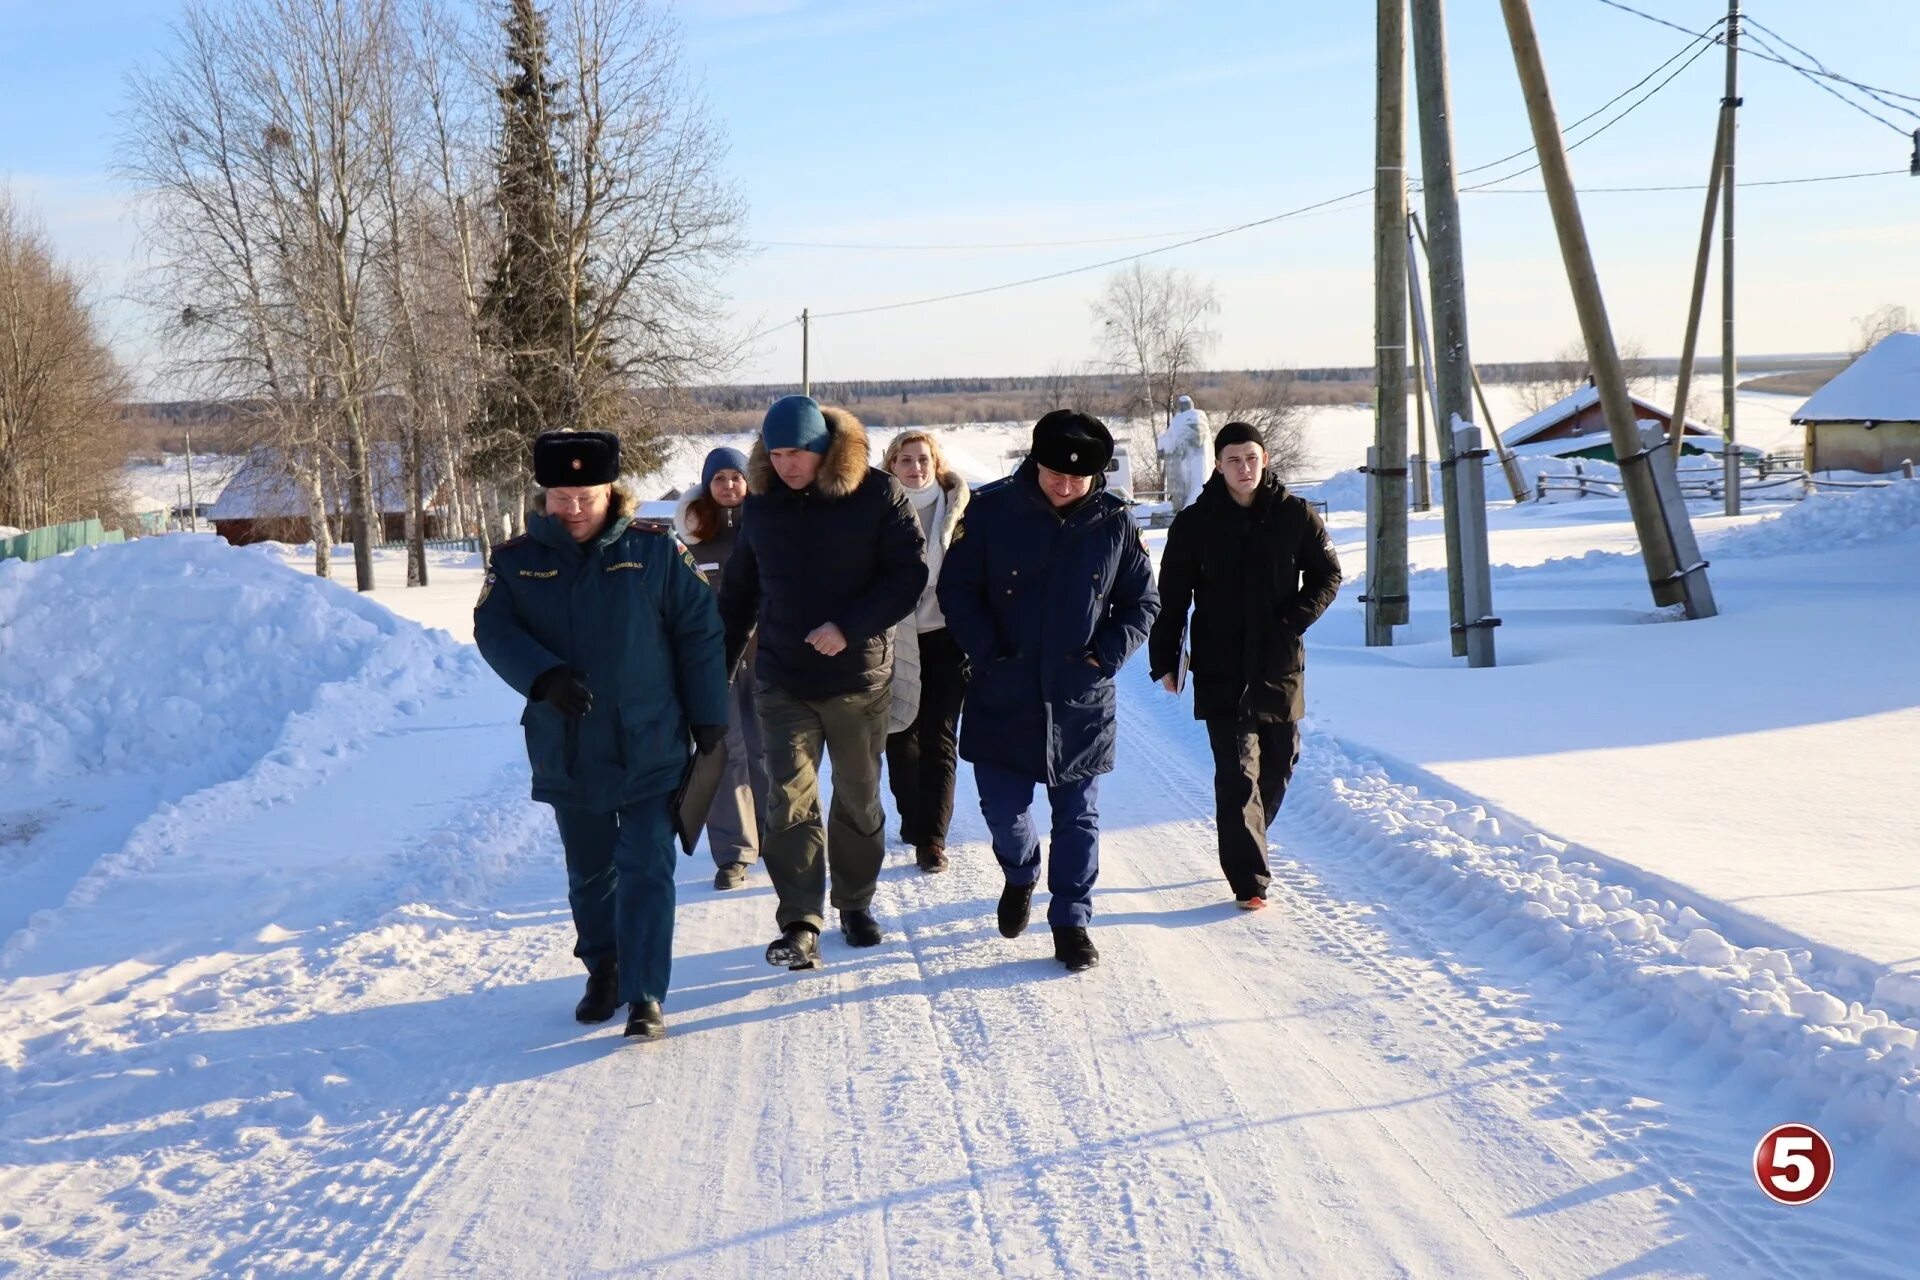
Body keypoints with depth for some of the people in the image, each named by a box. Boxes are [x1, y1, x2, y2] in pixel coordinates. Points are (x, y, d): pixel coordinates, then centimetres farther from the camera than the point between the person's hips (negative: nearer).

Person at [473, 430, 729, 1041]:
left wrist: (709, 720, 0)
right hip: (566, 753, 3)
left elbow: (699, 634, -1)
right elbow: (494, 632, -9)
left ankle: (645, 995, -3)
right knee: (589, 871, 16)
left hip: (650, 749, -3)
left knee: (645, 870, -6)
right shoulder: (516, 560, 0)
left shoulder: (656, 550, -5)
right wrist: (544, 677, -27)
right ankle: (603, 970, 35)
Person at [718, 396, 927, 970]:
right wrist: (717, 666, 11)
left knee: (859, 799, 12)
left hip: (860, 678, -1)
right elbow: (739, 591, 11)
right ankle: (800, 925, -2)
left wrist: (849, 628, -22)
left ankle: (856, 903, 30)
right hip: (782, 681, 2)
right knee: (790, 802, -5)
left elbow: (909, 576, -11)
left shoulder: (878, 495, -9)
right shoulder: (761, 502, 2)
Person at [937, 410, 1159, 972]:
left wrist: (1105, 658, -8)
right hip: (1002, 698, 0)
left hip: (1081, 703, 0)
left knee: (1078, 816, 7)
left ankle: (1071, 920, 21)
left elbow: (1141, 602, 6)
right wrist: (987, 653, -11)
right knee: (1002, 809, 8)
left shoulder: (1115, 523, -3)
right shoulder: (991, 510, -7)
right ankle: (1020, 875, 40)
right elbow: (957, 589, -1)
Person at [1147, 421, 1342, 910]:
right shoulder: (1195, 523, -1)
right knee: (1238, 773, -9)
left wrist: (1294, 620, -6)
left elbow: (1327, 575, 9)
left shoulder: (1295, 515, 1)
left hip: (1280, 667, 3)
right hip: (1221, 672, -2)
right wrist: (1164, 660, 0)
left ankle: (1245, 847, 34)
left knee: (1278, 764, 12)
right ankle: (1249, 879, -7)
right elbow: (1171, 596, 3)